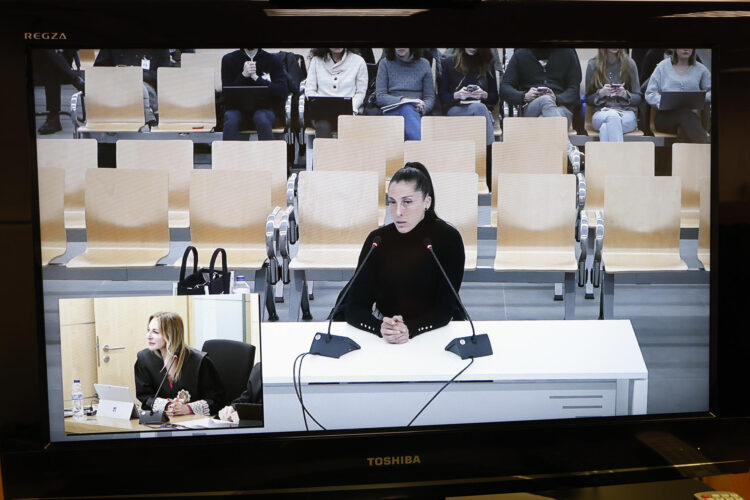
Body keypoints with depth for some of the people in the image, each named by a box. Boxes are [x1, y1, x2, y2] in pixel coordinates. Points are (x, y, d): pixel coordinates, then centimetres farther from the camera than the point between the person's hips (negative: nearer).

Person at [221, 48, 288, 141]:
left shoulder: (272, 60, 4)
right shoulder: (228, 59, 7)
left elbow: (283, 91, -7)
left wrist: (256, 78, -15)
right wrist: (244, 75, -16)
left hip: (264, 106, -1)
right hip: (237, 107, 1)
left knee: (262, 119, -35)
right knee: (231, 119, -33)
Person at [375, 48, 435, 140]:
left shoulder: (424, 64, 13)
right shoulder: (385, 63, 11)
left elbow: (430, 97, 11)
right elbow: (380, 97, 3)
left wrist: (422, 108, -12)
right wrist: (401, 100, -13)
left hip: (415, 111, 1)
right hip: (392, 110, -1)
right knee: (406, 109, -36)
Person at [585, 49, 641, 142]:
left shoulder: (629, 63, 8)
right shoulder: (593, 64, 7)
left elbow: (638, 98, 11)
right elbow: (588, 99, 9)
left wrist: (625, 94, -11)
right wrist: (601, 93, -11)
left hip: (626, 112, 0)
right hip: (601, 113, 0)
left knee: (605, 128, -35)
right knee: (612, 117, -37)